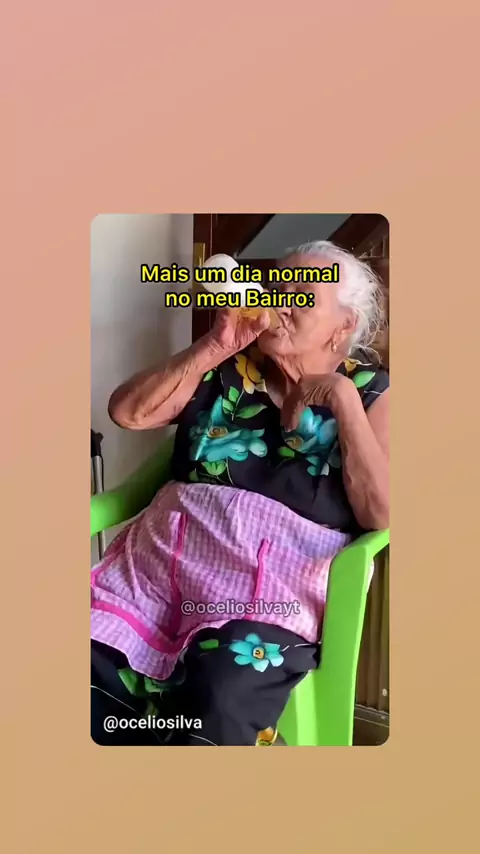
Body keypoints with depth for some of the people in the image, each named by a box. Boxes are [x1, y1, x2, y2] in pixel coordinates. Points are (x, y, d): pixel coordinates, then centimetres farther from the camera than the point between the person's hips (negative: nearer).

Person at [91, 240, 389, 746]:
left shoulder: (370, 392, 6)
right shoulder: (225, 370, 13)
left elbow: (381, 514, -6)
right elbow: (125, 412, 5)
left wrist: (345, 399, -11)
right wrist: (212, 348, -2)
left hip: (276, 576, -3)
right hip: (167, 552, 4)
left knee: (214, 711, -28)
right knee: (92, 668, -18)